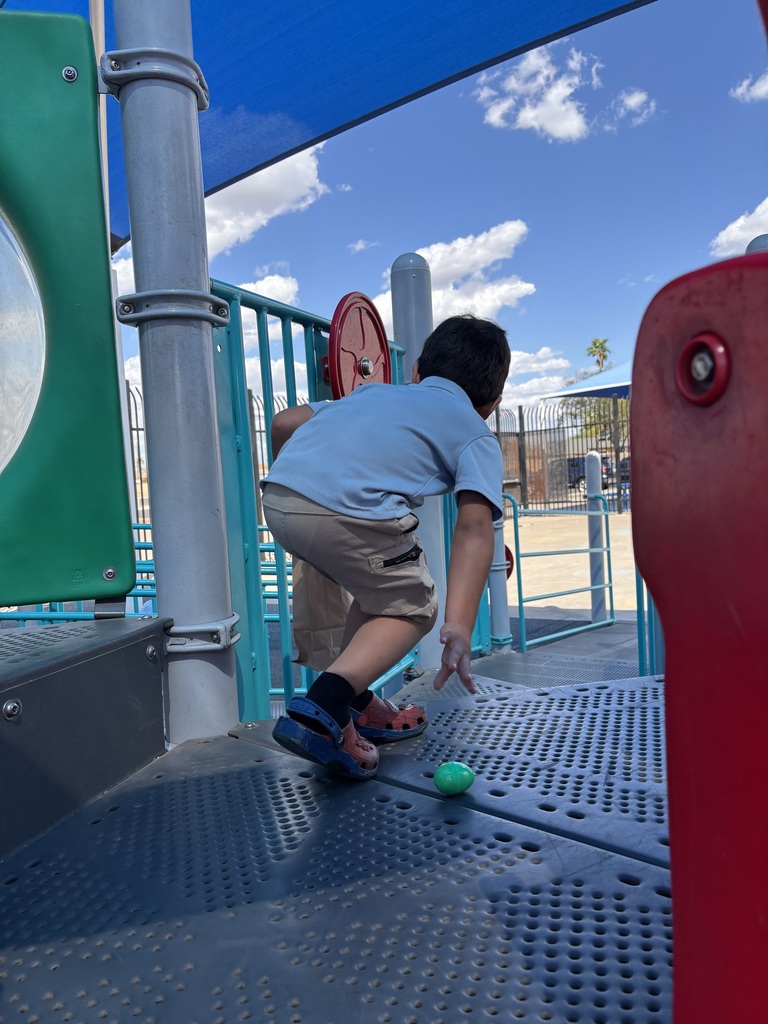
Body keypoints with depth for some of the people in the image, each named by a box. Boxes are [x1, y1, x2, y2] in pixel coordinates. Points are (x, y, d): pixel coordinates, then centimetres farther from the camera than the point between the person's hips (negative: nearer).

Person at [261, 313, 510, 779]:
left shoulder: (375, 391, 34)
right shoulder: (478, 437, 18)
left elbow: (284, 422, 26)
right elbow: (474, 528, 0)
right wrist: (460, 627, -9)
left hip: (277, 495, 7)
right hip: (348, 510, -6)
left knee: (383, 588, 28)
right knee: (413, 609, 16)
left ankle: (356, 704, 34)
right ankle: (321, 710, -2)